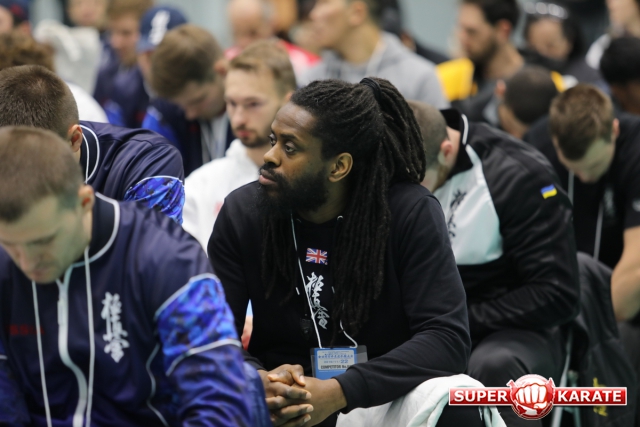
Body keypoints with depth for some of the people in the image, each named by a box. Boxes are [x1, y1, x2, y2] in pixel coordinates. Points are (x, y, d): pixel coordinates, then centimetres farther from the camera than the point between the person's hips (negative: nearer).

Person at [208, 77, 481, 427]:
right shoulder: (242, 212, -5)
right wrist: (255, 380, -28)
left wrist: (338, 392, -32)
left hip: (382, 396, -1)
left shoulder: (411, 212, -13)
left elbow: (447, 338, -20)